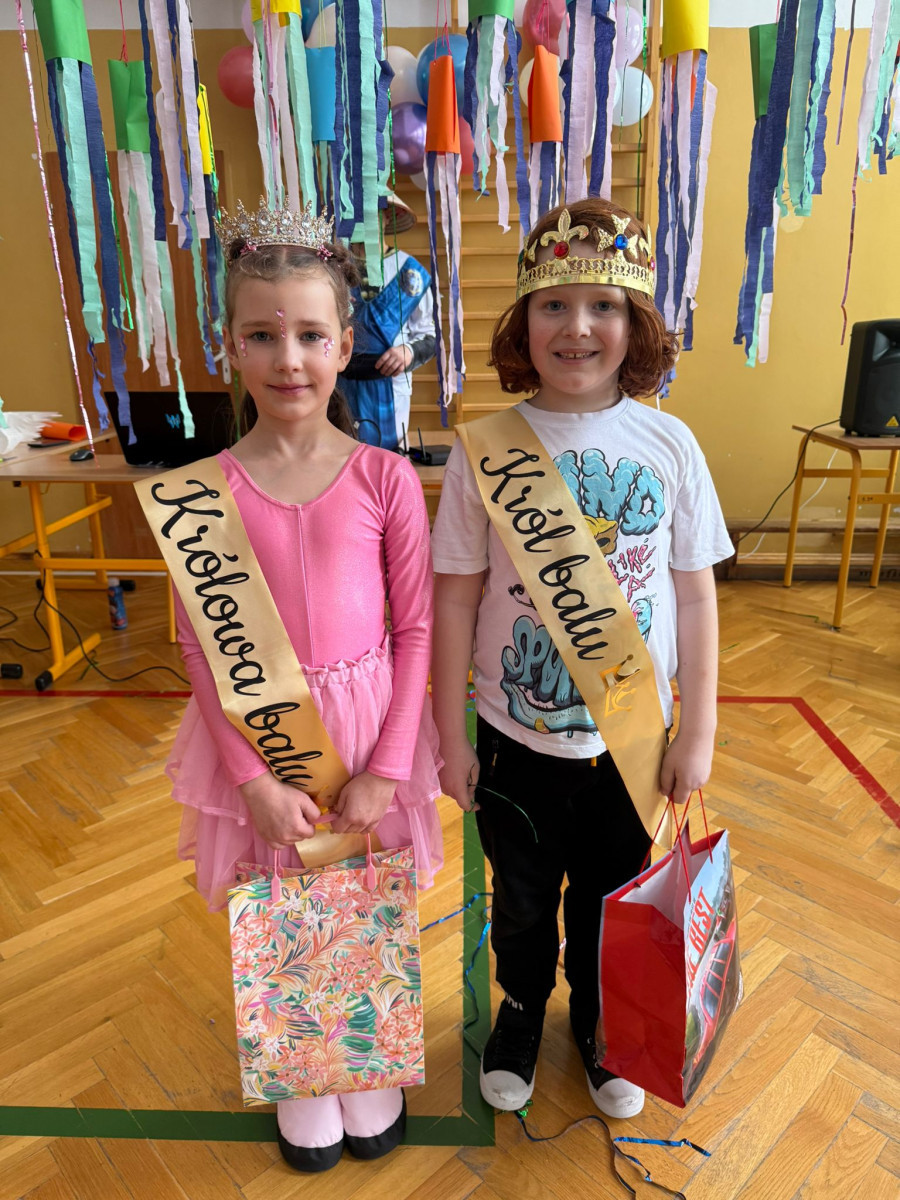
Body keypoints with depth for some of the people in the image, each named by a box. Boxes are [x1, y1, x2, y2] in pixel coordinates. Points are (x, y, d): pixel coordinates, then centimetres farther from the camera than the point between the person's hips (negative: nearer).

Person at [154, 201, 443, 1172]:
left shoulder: (385, 478, -9)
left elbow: (416, 630, -6)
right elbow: (201, 645, -5)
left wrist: (384, 767, -10)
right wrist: (253, 776, -10)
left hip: (367, 727, 0)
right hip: (257, 733, 1)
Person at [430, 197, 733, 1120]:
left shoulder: (669, 445, -8)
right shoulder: (484, 450, -11)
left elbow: (696, 596, -3)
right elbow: (455, 599, -7)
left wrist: (697, 732, -1)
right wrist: (449, 736, -4)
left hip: (633, 739, 1)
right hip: (515, 736, 0)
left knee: (609, 902, 22)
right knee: (522, 900, 22)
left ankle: (598, 1025, 52)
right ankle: (521, 1010, 53)